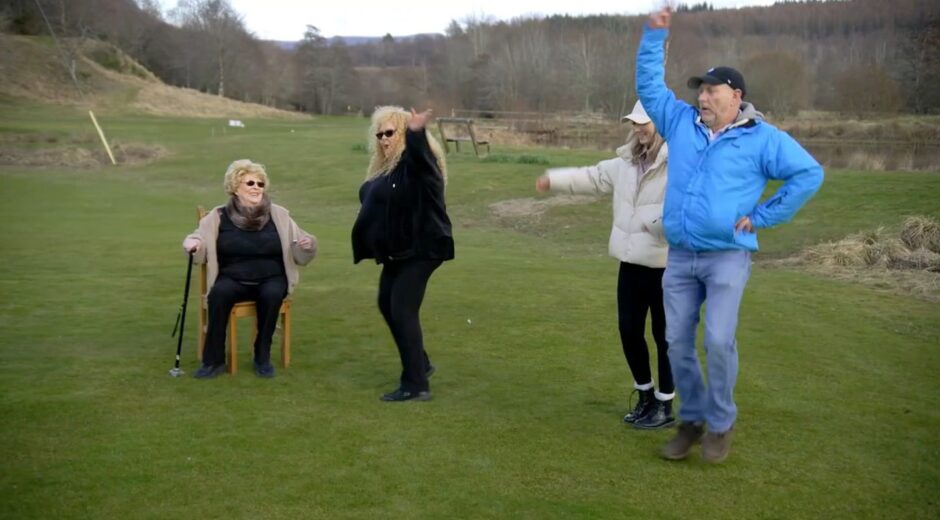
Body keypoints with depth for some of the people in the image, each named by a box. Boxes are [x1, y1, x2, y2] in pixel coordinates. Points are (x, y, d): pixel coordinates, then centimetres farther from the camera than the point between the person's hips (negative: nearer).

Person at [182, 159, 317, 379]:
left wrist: (307, 244, -17)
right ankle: (214, 360, -21)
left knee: (272, 295, -33)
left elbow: (298, 254, 6)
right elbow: (200, 239, -1)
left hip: (271, 279, 0)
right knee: (219, 293, -32)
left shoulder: (278, 215, 5)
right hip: (234, 279, 0)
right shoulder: (219, 216, 5)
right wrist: (193, 243, -25)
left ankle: (263, 357, -16)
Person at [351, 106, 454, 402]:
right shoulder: (384, 165, 12)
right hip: (397, 250, 10)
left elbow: (419, 153, -41)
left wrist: (416, 133, -61)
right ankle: (420, 364, 34)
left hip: (420, 249, -10)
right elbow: (373, 201, 21)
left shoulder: (416, 160, -16)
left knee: (403, 312, -12)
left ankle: (416, 385, -5)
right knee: (387, 304, 18)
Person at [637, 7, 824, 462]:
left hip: (727, 258, -4)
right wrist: (655, 35, 7)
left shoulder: (762, 138, -3)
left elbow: (809, 174, -5)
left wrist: (762, 217, -7)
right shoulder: (681, 122, 10)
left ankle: (720, 424, 6)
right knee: (678, 343, 5)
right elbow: (649, 85, 16)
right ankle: (692, 420, 21)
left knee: (719, 341, -14)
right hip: (680, 257, 5)